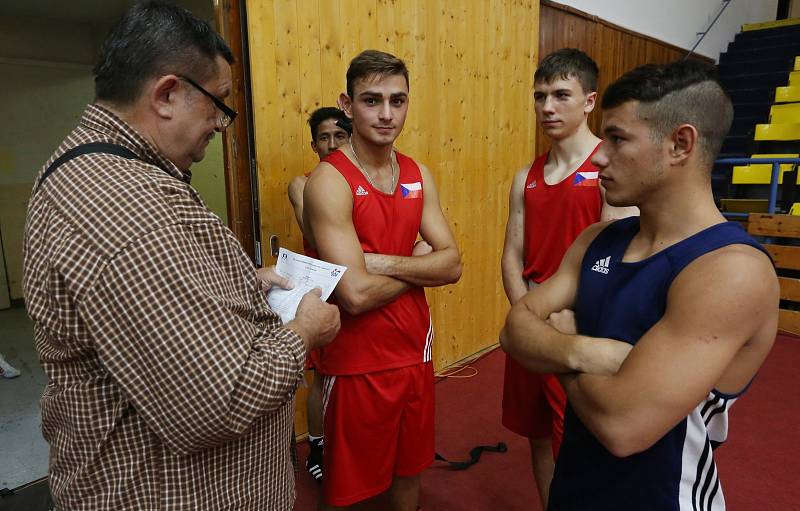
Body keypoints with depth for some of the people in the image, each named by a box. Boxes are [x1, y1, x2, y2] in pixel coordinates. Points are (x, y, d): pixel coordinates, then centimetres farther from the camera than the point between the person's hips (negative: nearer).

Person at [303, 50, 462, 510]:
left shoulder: (419, 175, 3)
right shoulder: (329, 180, -17)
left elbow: (452, 265, -4)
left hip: (416, 352, 6)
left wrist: (385, 262, -19)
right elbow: (356, 295, -25)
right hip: (357, 363, -5)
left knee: (410, 469, 24)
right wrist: (418, 264, -10)